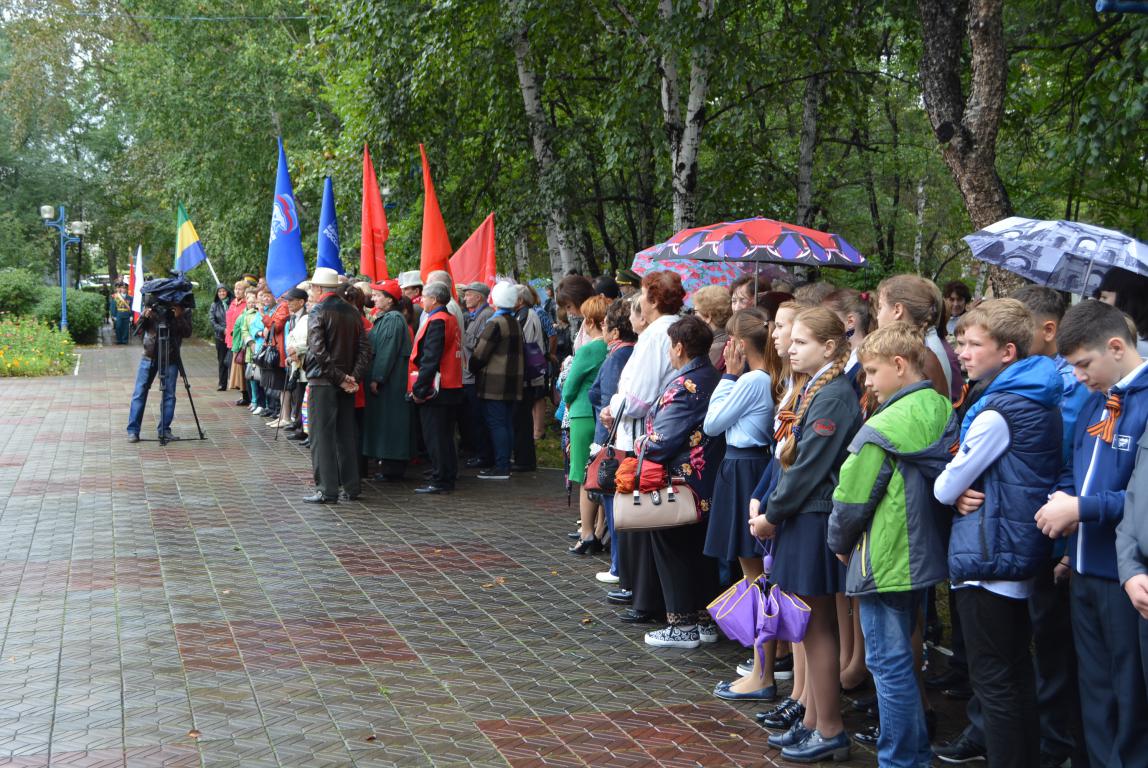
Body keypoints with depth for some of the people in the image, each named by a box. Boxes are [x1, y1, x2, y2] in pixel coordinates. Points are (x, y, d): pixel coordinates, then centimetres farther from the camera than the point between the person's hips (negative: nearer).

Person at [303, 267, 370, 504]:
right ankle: (351, 487, 16)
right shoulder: (353, 312, 8)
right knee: (346, 435, 12)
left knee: (322, 436, -1)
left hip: (323, 382, -6)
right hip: (347, 384, 6)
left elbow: (318, 352, -18)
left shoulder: (318, 312, -10)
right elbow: (365, 348, 3)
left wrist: (340, 378, -13)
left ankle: (327, 490, -2)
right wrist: (354, 376, -3)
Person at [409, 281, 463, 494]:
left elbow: (430, 359, -20)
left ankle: (439, 481, -1)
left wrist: (418, 388, -18)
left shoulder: (437, 322, -15)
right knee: (445, 436, 14)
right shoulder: (451, 320, 14)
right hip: (451, 387, 10)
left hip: (436, 389, -10)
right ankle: (448, 478, 19)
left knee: (435, 437, -4)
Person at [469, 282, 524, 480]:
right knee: (507, 423, 11)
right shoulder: (516, 323, 12)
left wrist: (472, 368, 4)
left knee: (496, 424, -6)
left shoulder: (495, 324, -15)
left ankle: (500, 467, -7)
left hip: (494, 382, -8)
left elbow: (480, 354, -16)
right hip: (512, 381, 8)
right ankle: (505, 464, 17)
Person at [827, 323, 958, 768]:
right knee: (901, 657, 20)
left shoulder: (882, 430, -20)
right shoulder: (943, 411, 3)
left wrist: (840, 544, 4)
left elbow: (850, 500, -14)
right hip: (924, 557, 9)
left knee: (889, 662, 1)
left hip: (885, 561, -9)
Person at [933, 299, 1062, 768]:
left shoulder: (998, 411, -20)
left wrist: (956, 492, 8)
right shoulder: (1040, 402, 10)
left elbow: (945, 487, -15)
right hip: (1022, 555, 10)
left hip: (988, 557, -10)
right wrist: (965, 492, -2)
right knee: (1018, 676, 18)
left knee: (992, 682, -2)